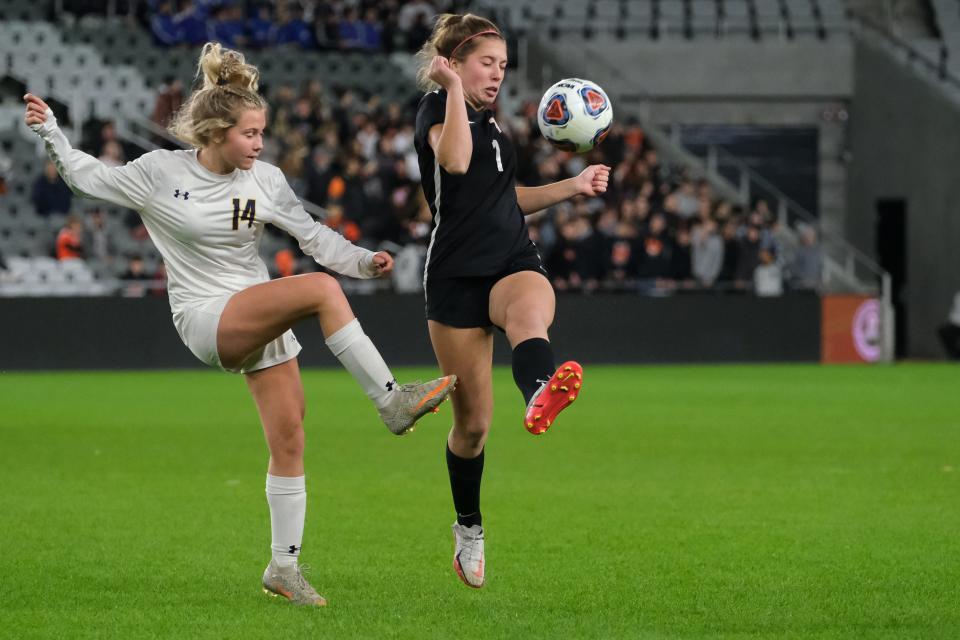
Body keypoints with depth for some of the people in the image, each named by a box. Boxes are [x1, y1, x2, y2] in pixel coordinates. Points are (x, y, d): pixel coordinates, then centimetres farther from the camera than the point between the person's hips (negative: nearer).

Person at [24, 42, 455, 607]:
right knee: (321, 290, -28)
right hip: (205, 320, -5)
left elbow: (314, 236, 5)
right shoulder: (160, 172, -4)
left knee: (290, 441, -1)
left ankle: (285, 566, 12)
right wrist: (52, 132, 2)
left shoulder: (265, 180, 4)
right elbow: (91, 179, 9)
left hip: (263, 320, 5)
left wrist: (364, 261, -9)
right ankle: (393, 401, -26)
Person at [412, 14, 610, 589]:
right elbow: (455, 160, -23)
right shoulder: (438, 108, -1)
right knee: (474, 421, 2)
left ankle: (541, 394, -71)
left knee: (531, 314, -37)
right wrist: (454, 87, -19)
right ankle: (469, 529, 26)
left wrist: (573, 187, 22)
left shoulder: (490, 121, 20)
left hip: (514, 261, 4)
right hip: (456, 276, -4)